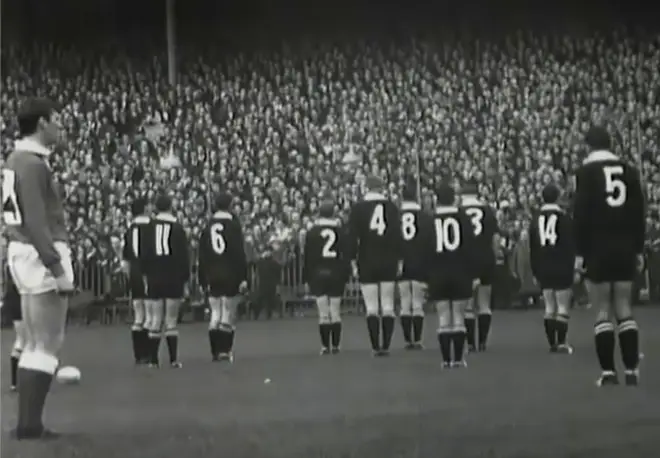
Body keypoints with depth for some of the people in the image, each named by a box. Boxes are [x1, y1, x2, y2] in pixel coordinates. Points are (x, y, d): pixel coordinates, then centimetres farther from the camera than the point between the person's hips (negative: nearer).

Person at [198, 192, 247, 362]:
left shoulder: (207, 227, 8)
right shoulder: (234, 225, -7)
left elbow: (202, 257, 8)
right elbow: (240, 253, -12)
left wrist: (203, 280, 13)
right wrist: (243, 278, -11)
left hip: (212, 277, 4)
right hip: (231, 276, -4)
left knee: (215, 314, 10)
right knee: (229, 314, 2)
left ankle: (215, 351, 9)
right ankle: (225, 350, -1)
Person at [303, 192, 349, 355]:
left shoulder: (312, 232, -2)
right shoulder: (340, 230, 1)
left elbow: (307, 257, -2)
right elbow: (346, 254, 0)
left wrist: (306, 279, 4)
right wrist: (345, 276, 5)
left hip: (318, 274, -1)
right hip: (337, 274, 1)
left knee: (323, 313, 0)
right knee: (335, 311, 7)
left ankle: (325, 346, -1)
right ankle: (335, 346, 6)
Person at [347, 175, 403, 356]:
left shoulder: (357, 208, -3)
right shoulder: (391, 206, 2)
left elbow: (352, 236, -5)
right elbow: (398, 234, 1)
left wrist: (353, 261, 0)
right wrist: (399, 260, 7)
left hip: (367, 262, -1)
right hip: (389, 262, 1)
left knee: (371, 308, 2)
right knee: (388, 306, 7)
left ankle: (376, 347, -1)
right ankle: (386, 346, 4)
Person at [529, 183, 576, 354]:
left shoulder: (536, 219, 6)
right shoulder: (565, 218, -7)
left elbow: (532, 248, 8)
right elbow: (571, 245, -10)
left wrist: (535, 272, 13)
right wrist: (573, 268, -5)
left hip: (543, 269, 4)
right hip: (562, 268, -4)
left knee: (549, 307, 10)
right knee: (563, 307, -2)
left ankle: (552, 343, 10)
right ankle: (561, 343, -8)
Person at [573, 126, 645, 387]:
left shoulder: (586, 171, -5)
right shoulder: (628, 170, 8)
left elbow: (581, 214, -10)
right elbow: (639, 212, 8)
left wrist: (580, 252, -6)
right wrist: (638, 248, 13)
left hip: (597, 249, -4)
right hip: (625, 248, 4)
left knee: (603, 311, 1)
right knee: (624, 308, 9)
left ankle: (608, 372, -2)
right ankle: (632, 370, 5)